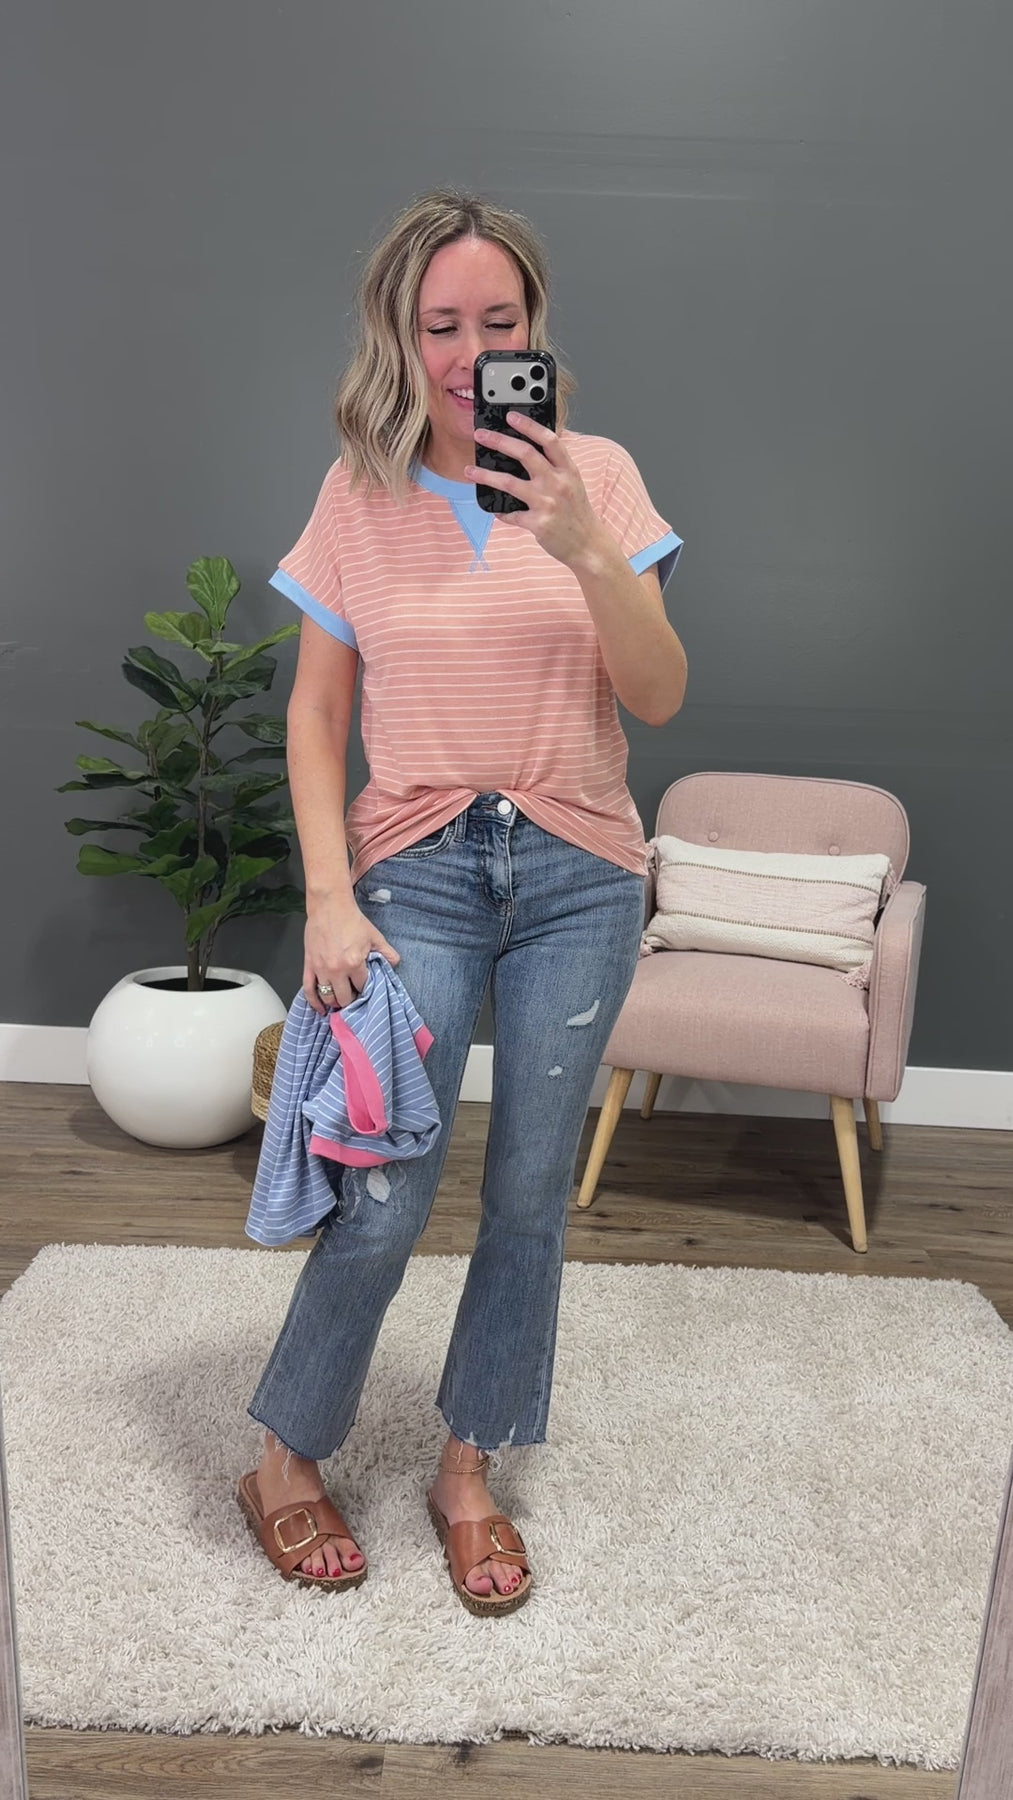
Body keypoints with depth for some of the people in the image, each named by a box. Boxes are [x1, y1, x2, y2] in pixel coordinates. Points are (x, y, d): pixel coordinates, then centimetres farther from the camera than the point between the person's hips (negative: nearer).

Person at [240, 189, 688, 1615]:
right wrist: (329, 896, -6)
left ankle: (470, 1471, 30)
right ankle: (288, 1458, 23)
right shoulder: (361, 496, 2)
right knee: (382, 1199, -4)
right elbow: (316, 710, 3)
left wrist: (587, 554, -22)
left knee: (530, 1195, 8)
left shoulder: (597, 475, 1)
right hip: (420, 869, -1)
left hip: (578, 874, 1)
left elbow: (659, 699, -6)